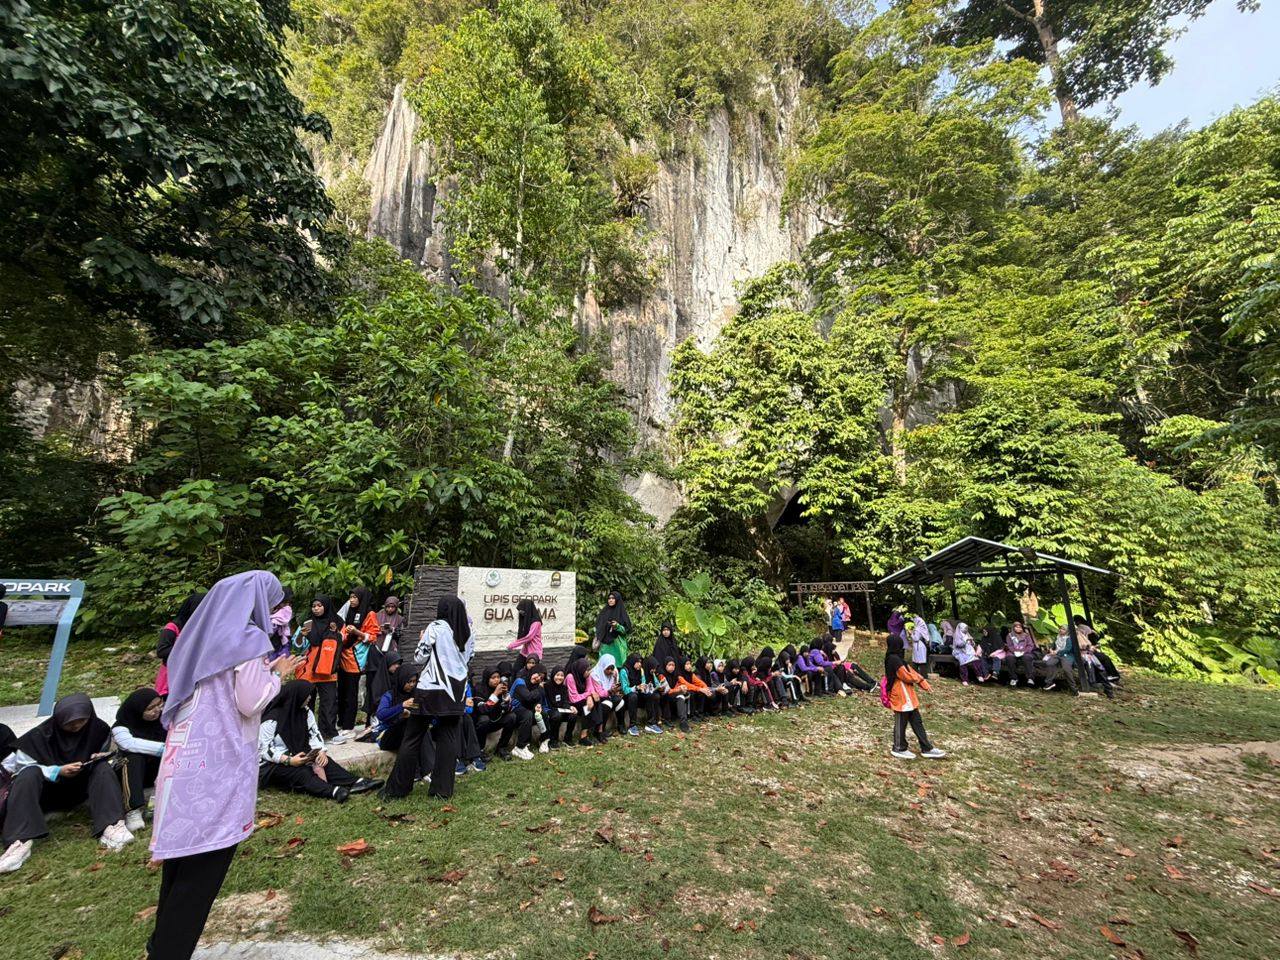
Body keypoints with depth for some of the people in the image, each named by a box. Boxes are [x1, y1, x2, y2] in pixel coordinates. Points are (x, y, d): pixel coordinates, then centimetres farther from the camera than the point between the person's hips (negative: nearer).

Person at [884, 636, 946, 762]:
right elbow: (906, 676, -21)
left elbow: (909, 670, 11)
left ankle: (927, 748, 23)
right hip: (901, 697, -10)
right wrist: (918, 679, 0)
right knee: (901, 723, 5)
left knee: (917, 722, 15)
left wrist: (923, 682, 1)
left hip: (907, 697, 10)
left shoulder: (895, 658, 10)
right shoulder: (894, 659, -23)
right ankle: (899, 749, 19)